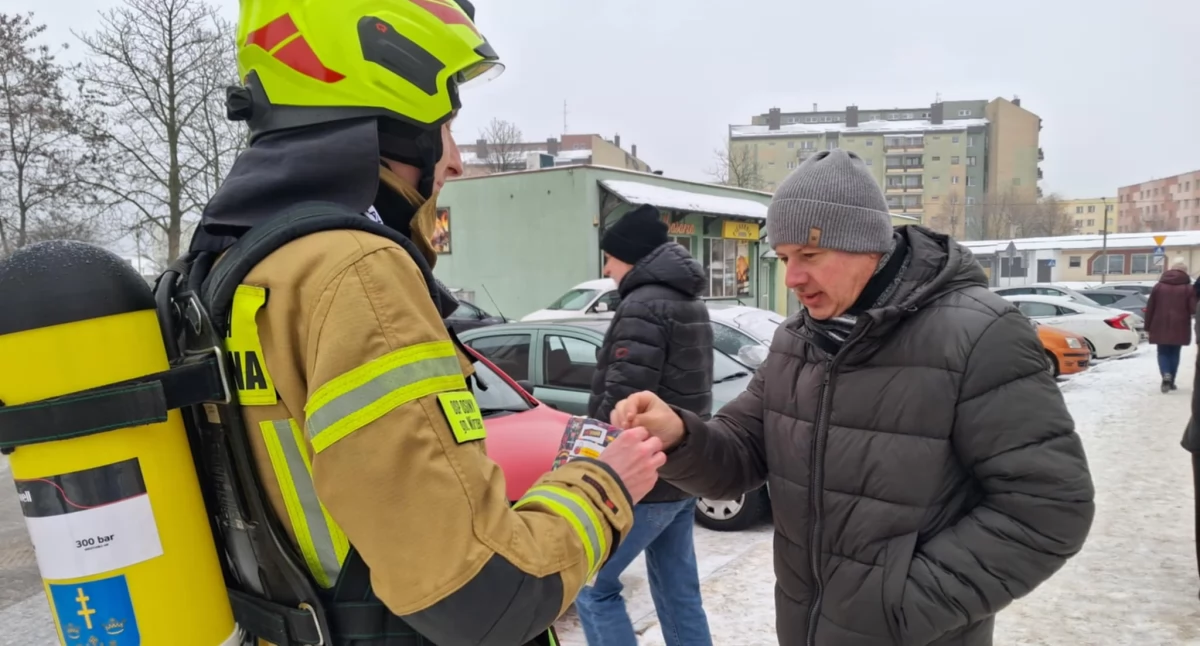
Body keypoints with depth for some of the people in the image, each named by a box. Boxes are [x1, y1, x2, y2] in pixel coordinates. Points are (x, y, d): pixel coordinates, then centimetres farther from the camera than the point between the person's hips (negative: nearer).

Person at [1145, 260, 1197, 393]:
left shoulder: (1158, 286, 4)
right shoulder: (1188, 288, -2)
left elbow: (1150, 308, 4)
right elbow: (1193, 309, -8)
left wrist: (1148, 327, 9)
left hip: (1160, 327, 1)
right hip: (1179, 328, -1)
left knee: (1163, 353, 9)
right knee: (1174, 354, 12)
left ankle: (1166, 376, -15)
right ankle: (1171, 381, 13)